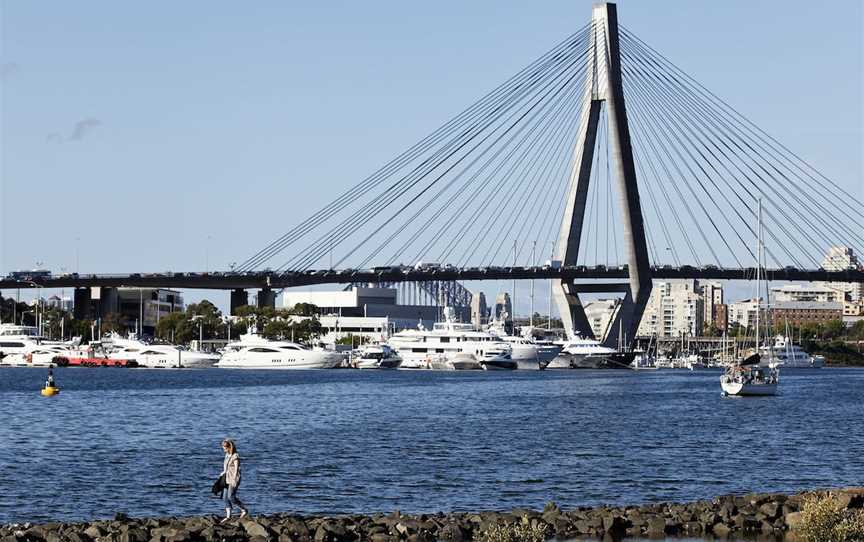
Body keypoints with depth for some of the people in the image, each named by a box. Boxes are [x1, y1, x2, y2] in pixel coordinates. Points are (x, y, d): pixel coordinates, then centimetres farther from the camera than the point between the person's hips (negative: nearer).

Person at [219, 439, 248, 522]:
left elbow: (236, 468, -18)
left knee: (231, 497, -14)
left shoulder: (235, 456, -13)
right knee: (225, 497, 3)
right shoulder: (227, 455, 12)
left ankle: (244, 510, 1)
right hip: (227, 478, 9)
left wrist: (234, 480, -23)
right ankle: (228, 516, 7)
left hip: (234, 478, -9)